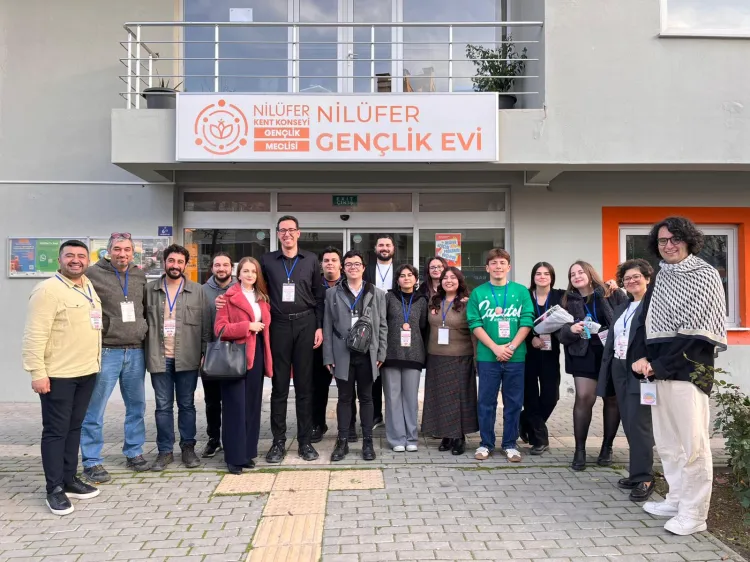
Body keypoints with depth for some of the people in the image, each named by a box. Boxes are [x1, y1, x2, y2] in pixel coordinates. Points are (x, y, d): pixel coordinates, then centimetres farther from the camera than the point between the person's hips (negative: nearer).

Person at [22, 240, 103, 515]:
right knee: (55, 430, 1)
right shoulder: (48, 290, -13)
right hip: (57, 375, -7)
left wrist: (96, 361, 17)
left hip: (87, 372, 7)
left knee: (74, 427, 15)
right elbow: (35, 335, -17)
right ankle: (55, 489, 10)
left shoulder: (89, 287, 11)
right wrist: (37, 372, -21)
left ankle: (69, 479, 26)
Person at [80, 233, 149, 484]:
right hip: (105, 351, -5)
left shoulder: (140, 276, 9)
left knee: (137, 406, 13)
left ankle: (134, 453, 26)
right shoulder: (93, 274, -6)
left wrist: (145, 329, 11)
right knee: (94, 410, 1)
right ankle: (92, 462, 11)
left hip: (135, 351, 5)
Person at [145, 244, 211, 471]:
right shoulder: (150, 289, 5)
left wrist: (205, 352, -2)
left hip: (187, 358, -1)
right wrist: (146, 352, 0)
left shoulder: (197, 291, 3)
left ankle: (188, 448, 19)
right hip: (159, 357, 1)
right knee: (163, 406, 7)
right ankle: (165, 451, 16)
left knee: (187, 405, 9)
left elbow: (204, 324, 3)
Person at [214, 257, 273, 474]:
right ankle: (234, 457, 5)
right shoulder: (229, 297, -3)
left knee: (252, 406, 9)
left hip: (256, 355, 6)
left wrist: (267, 359, 9)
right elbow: (220, 328, -11)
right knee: (236, 406, -3)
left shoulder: (262, 298, 15)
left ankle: (247, 453, 19)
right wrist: (247, 326, -17)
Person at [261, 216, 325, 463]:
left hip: (305, 324, 0)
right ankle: (278, 441, 12)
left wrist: (319, 327, -1)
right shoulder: (267, 260, 7)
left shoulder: (311, 260, 7)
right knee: (279, 385, 4)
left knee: (304, 385, 5)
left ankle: (305, 441, 13)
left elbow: (318, 296, 6)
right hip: (278, 325, 0)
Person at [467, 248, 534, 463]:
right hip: (487, 356, 0)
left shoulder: (521, 291, 4)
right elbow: (475, 324, -2)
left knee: (513, 402, 8)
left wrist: (512, 346, -12)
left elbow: (527, 322, -1)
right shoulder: (478, 293, 3)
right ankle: (486, 443, 19)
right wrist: (495, 347, -12)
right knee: (486, 402, 6)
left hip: (516, 356, 1)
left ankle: (510, 444, 20)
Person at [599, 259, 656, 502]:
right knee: (629, 425, 11)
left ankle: (644, 478, 4)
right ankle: (638, 472, 20)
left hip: (640, 372, -8)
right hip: (619, 370, 8)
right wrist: (606, 371, 13)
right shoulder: (621, 308, 18)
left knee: (639, 424, -6)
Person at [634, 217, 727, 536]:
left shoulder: (705, 275, -3)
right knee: (666, 442, 12)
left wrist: (658, 364, -11)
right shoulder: (660, 277, 17)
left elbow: (701, 329, -9)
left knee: (693, 444, -5)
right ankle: (677, 500, 25)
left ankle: (693, 515, 2)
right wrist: (643, 358, 2)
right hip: (658, 369, 7)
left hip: (689, 369, -7)